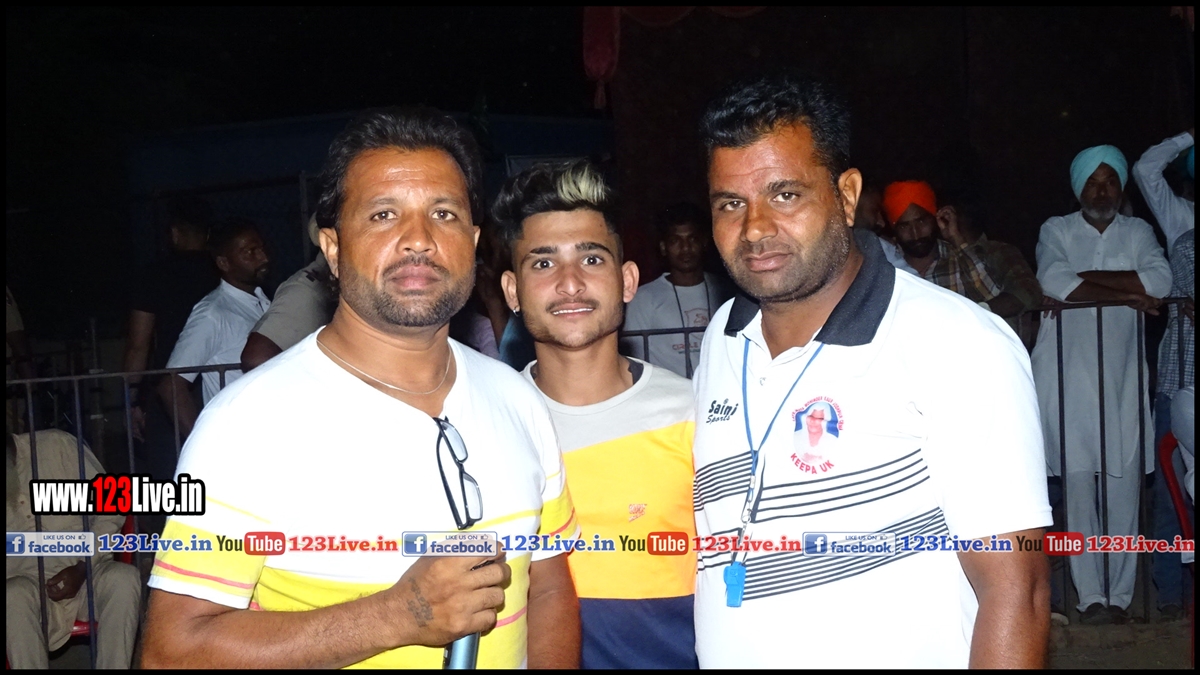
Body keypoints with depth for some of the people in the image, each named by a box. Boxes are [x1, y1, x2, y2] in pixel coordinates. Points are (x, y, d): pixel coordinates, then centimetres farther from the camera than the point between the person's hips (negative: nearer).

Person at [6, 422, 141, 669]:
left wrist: (82, 568, -11)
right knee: (13, 595, -33)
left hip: (87, 574, -1)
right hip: (30, 587, 1)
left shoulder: (57, 446, -2)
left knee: (123, 577, -33)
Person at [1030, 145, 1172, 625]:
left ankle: (1120, 594, 7)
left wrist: (1090, 277, -9)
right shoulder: (1057, 230, 8)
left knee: (1124, 488, 0)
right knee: (1079, 487, -3)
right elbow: (1054, 283, -12)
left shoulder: (1138, 231, 13)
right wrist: (1127, 294, -8)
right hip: (1070, 377, -1)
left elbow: (1161, 280, -7)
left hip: (1122, 378, 2)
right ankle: (1091, 595, 2)